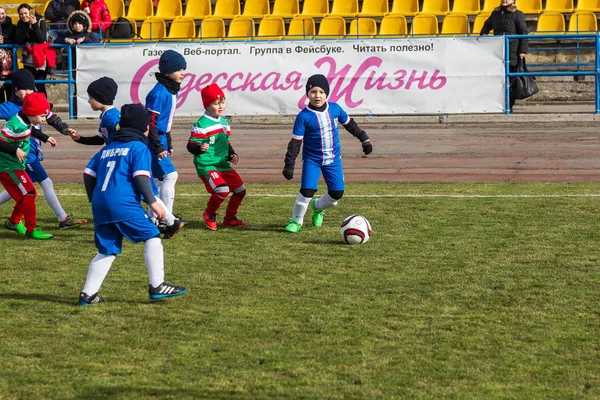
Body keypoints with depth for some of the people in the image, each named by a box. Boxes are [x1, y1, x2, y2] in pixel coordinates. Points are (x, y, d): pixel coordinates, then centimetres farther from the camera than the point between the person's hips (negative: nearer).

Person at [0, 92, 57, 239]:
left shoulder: (27, 122, 1)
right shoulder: (15, 125, -27)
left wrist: (45, 138, 18)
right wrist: (15, 150, -36)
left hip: (17, 166, 10)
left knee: (26, 194, 18)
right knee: (29, 194, -13)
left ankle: (14, 222, 36)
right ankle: (31, 230, -9)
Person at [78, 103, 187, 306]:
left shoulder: (107, 148, 24)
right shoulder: (139, 147, 4)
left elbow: (88, 173, 20)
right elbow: (141, 177, -9)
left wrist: (94, 200, 28)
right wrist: (152, 201, -8)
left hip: (100, 204, 7)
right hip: (123, 204, -7)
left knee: (107, 250, 13)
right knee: (152, 237, 1)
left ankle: (88, 294, 7)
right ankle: (156, 286, -5)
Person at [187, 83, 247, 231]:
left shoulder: (224, 123, 13)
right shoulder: (201, 125, -13)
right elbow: (191, 145, -14)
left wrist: (232, 155, 3)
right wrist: (199, 148, -35)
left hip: (223, 165, 8)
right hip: (206, 165, -8)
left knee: (240, 189, 9)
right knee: (222, 190, -25)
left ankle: (230, 218, 28)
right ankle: (209, 215, 3)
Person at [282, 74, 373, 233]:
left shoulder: (334, 109, -3)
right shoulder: (304, 116, -14)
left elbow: (350, 124, 14)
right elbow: (295, 142, -12)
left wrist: (364, 139, 18)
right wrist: (289, 165, -13)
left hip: (333, 159, 4)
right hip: (312, 160, -4)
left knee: (337, 193, 1)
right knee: (307, 190, -18)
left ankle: (317, 207, 33)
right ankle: (296, 221, 5)